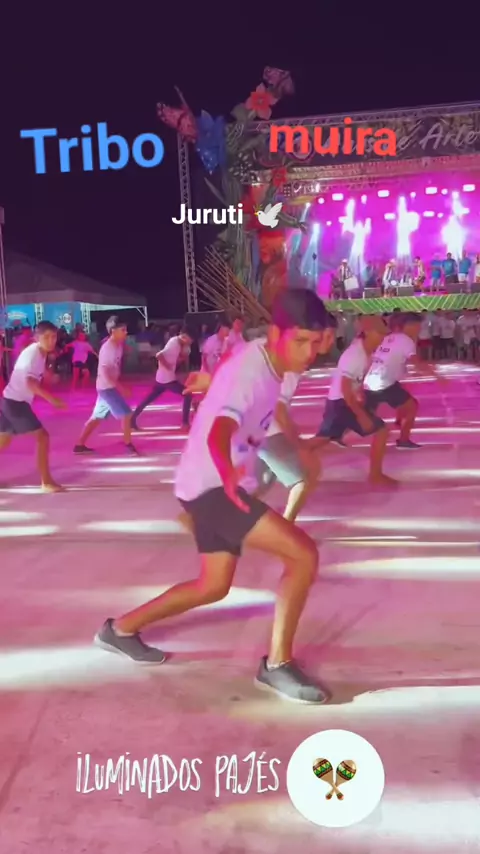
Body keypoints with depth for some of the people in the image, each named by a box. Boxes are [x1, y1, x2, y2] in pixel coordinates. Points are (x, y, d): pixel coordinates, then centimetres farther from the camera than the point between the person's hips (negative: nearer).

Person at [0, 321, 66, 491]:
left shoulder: (40, 353, 10)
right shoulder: (33, 353, -19)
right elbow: (31, 383, -32)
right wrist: (52, 399, -40)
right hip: (16, 402, -10)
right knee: (42, 437, -9)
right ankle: (46, 481, -5)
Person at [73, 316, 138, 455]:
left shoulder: (118, 345, 8)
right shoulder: (108, 348, -20)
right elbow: (104, 371, -24)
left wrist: (118, 385, 14)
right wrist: (119, 387, -27)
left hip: (109, 386, 9)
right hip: (107, 387, -9)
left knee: (97, 417, 14)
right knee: (126, 413, -7)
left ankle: (80, 445, 20)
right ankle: (128, 444, 5)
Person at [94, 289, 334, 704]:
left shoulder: (268, 360, 3)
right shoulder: (249, 373, -26)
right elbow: (217, 435, -45)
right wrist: (228, 473, -65)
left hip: (214, 483, 10)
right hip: (212, 485, -10)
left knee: (214, 586, 21)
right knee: (304, 554, -18)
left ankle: (122, 629, 35)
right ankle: (277, 664, -3)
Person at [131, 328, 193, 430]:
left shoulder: (176, 341, 8)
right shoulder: (175, 344, -21)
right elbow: (159, 355, -32)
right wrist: (167, 365, -21)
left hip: (161, 378, 9)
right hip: (168, 379, -9)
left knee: (149, 399, 15)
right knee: (188, 395, -2)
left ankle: (132, 420, 18)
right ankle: (185, 422, 0)